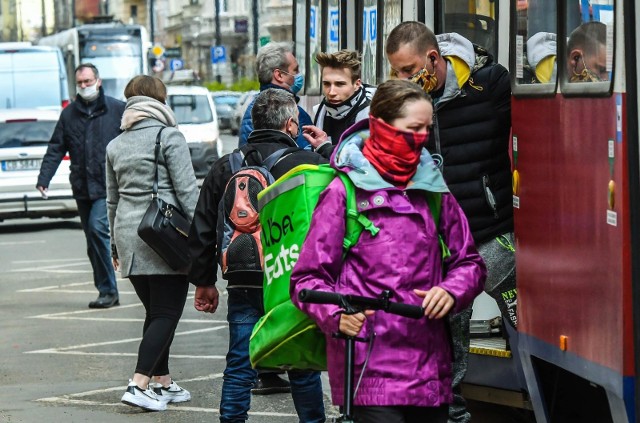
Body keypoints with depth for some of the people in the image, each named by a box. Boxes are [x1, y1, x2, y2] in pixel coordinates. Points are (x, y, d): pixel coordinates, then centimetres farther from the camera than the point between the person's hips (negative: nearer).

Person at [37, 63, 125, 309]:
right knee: (93, 243, 7)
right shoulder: (69, 114, 12)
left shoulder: (117, 109, 1)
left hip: (109, 186, -5)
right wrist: (44, 178, -2)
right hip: (82, 187, 5)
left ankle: (108, 290, -13)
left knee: (98, 227, -21)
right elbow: (56, 149, 10)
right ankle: (107, 292, 16)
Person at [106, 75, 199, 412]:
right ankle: (139, 385, -15)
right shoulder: (169, 137, -5)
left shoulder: (116, 145, 14)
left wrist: (115, 246, 27)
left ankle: (163, 383, 18)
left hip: (128, 234, 6)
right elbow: (187, 190, -10)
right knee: (166, 313, -5)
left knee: (154, 311, 15)